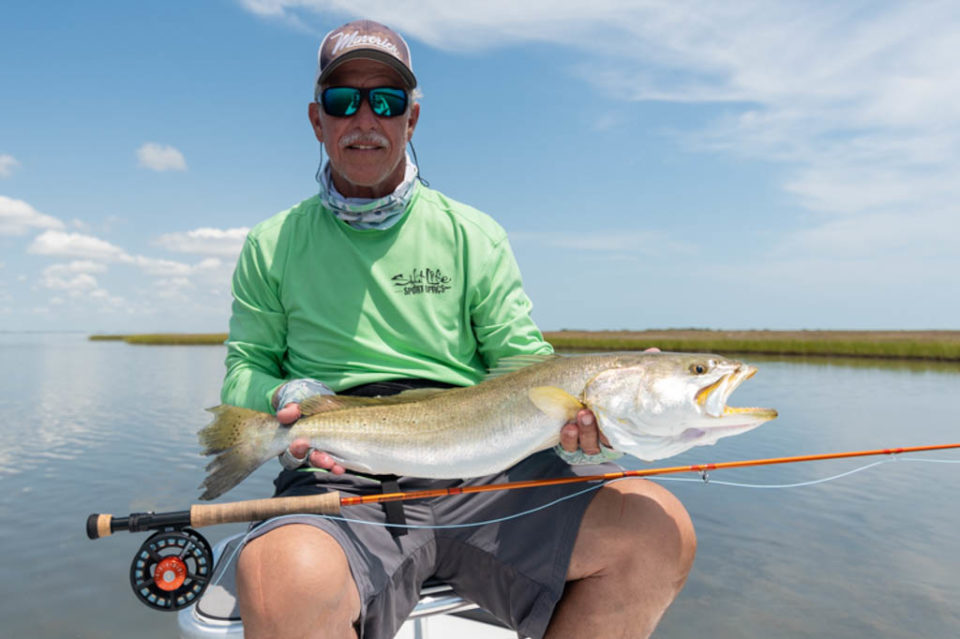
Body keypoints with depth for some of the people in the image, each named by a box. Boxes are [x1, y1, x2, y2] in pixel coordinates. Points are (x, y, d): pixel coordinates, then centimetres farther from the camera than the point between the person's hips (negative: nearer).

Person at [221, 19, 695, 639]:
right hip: (340, 480, -1)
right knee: (286, 584, -37)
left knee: (658, 530, -19)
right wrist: (282, 401, -8)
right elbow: (245, 368, 16)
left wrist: (573, 421, -13)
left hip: (479, 474, 2)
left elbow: (523, 362, 8)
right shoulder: (272, 245, 15)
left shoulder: (474, 235, 13)